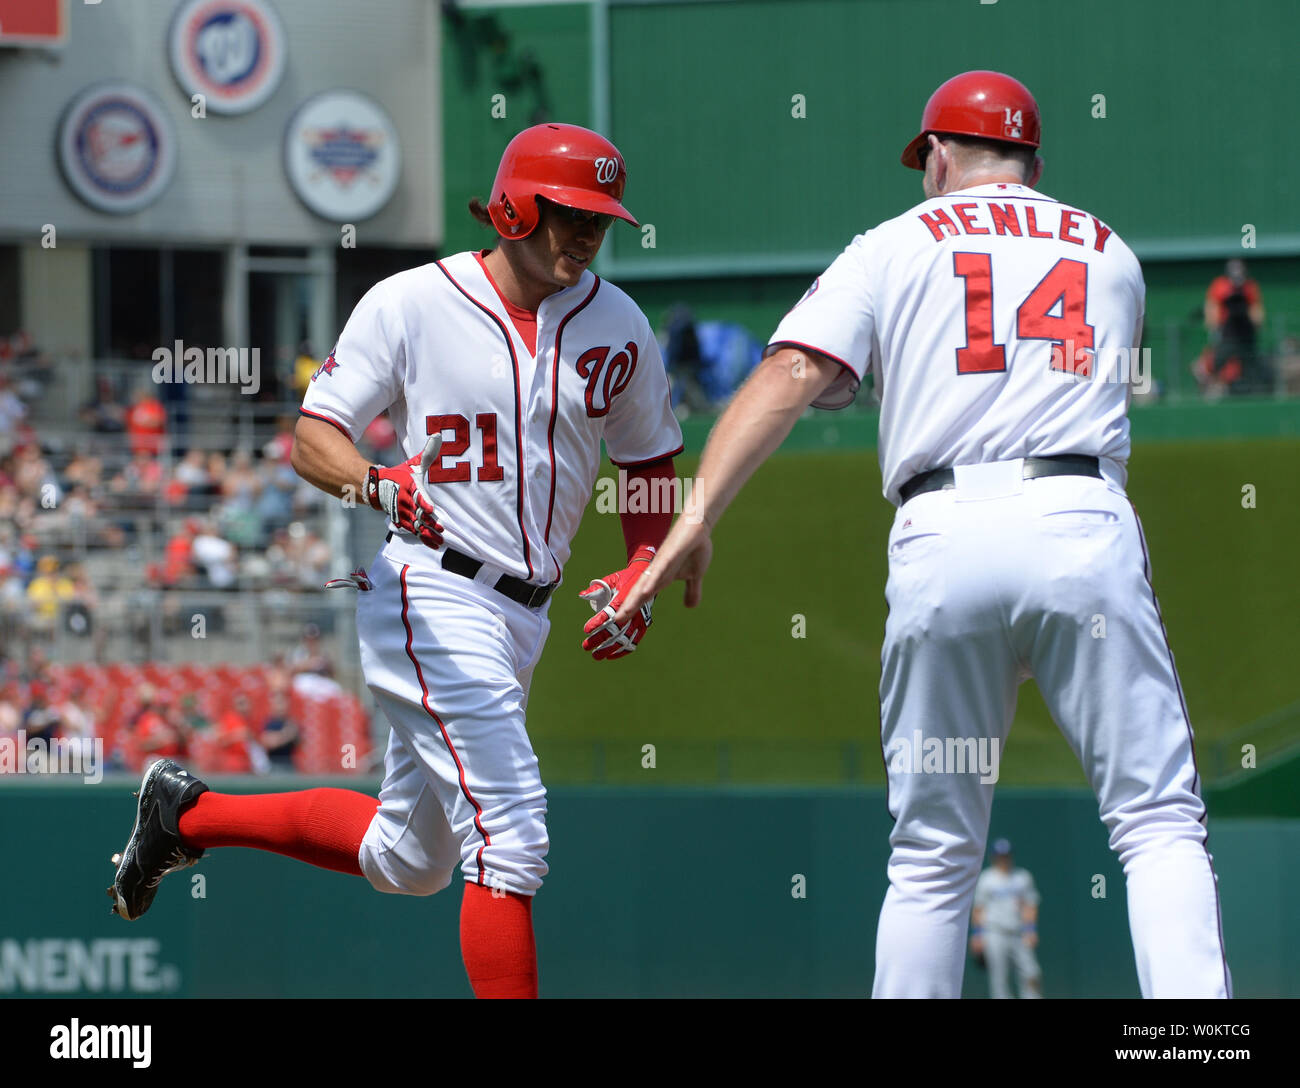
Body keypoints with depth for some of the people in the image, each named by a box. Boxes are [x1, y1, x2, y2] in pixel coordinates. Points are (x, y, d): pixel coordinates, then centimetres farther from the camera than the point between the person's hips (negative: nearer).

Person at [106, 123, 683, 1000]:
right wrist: (380, 484, -27)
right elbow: (314, 437, -6)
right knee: (511, 830, -19)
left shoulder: (618, 326, 6)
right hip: (431, 592, -7)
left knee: (408, 861, 16)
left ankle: (192, 814, 33)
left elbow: (653, 464, 17)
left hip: (526, 614, 7)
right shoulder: (410, 304, -7)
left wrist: (642, 573, 1)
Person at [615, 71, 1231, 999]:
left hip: (943, 540, 0)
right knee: (1160, 822, -4)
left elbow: (791, 376, 0)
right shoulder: (1109, 253, 23)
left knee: (933, 853, 8)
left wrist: (697, 517, -7)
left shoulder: (895, 246, 15)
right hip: (1086, 529, 0)